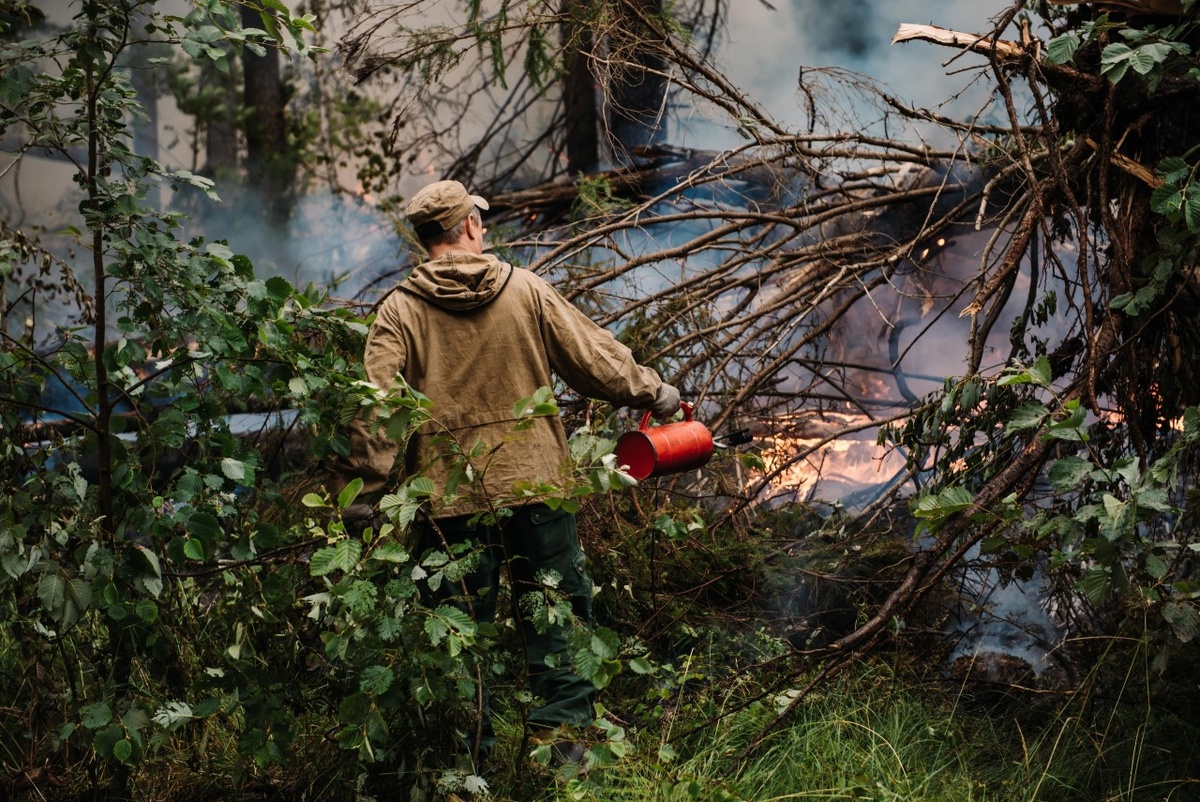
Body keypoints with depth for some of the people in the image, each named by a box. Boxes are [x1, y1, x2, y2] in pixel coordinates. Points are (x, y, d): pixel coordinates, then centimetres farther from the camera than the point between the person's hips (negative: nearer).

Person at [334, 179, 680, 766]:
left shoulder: (399, 311, -4)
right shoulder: (526, 291, -1)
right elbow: (594, 357, 5)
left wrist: (370, 492, -8)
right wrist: (651, 392, 20)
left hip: (449, 498, 0)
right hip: (534, 485, 0)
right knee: (559, 612, 11)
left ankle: (472, 757, 14)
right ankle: (561, 740, 11)